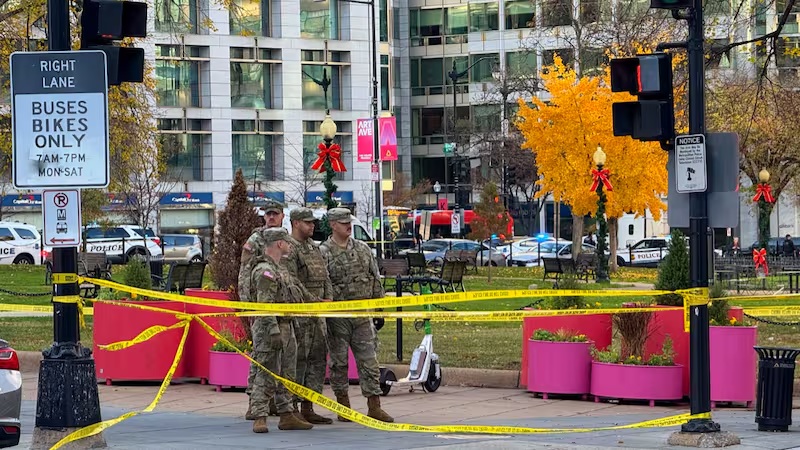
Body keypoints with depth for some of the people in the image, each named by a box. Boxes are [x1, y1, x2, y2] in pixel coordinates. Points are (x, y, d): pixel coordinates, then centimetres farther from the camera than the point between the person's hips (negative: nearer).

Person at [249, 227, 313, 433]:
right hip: (270, 330, -10)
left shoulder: (280, 270, 18)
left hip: (286, 328, 10)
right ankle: (259, 418, -8)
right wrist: (274, 331, -26)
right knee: (266, 376, -9)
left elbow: (300, 294, 29)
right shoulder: (265, 271, -14)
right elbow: (265, 306, -21)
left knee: (286, 376, 13)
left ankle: (286, 416, 18)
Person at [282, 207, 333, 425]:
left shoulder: (314, 248, 18)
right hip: (298, 314, -9)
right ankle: (291, 409, -2)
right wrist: (313, 302, -17)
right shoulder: (288, 250, -10)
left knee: (317, 359, 8)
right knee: (296, 360, -6)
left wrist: (328, 299, 3)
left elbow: (325, 276, 19)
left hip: (317, 315, 9)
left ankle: (307, 409, 13)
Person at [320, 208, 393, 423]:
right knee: (339, 361, 4)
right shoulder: (323, 253, -5)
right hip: (337, 315, -4)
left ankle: (374, 406, 1)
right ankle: (343, 405, 13)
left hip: (362, 314, 4)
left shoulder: (363, 249, 11)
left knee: (368, 359, 0)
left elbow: (375, 279, 16)